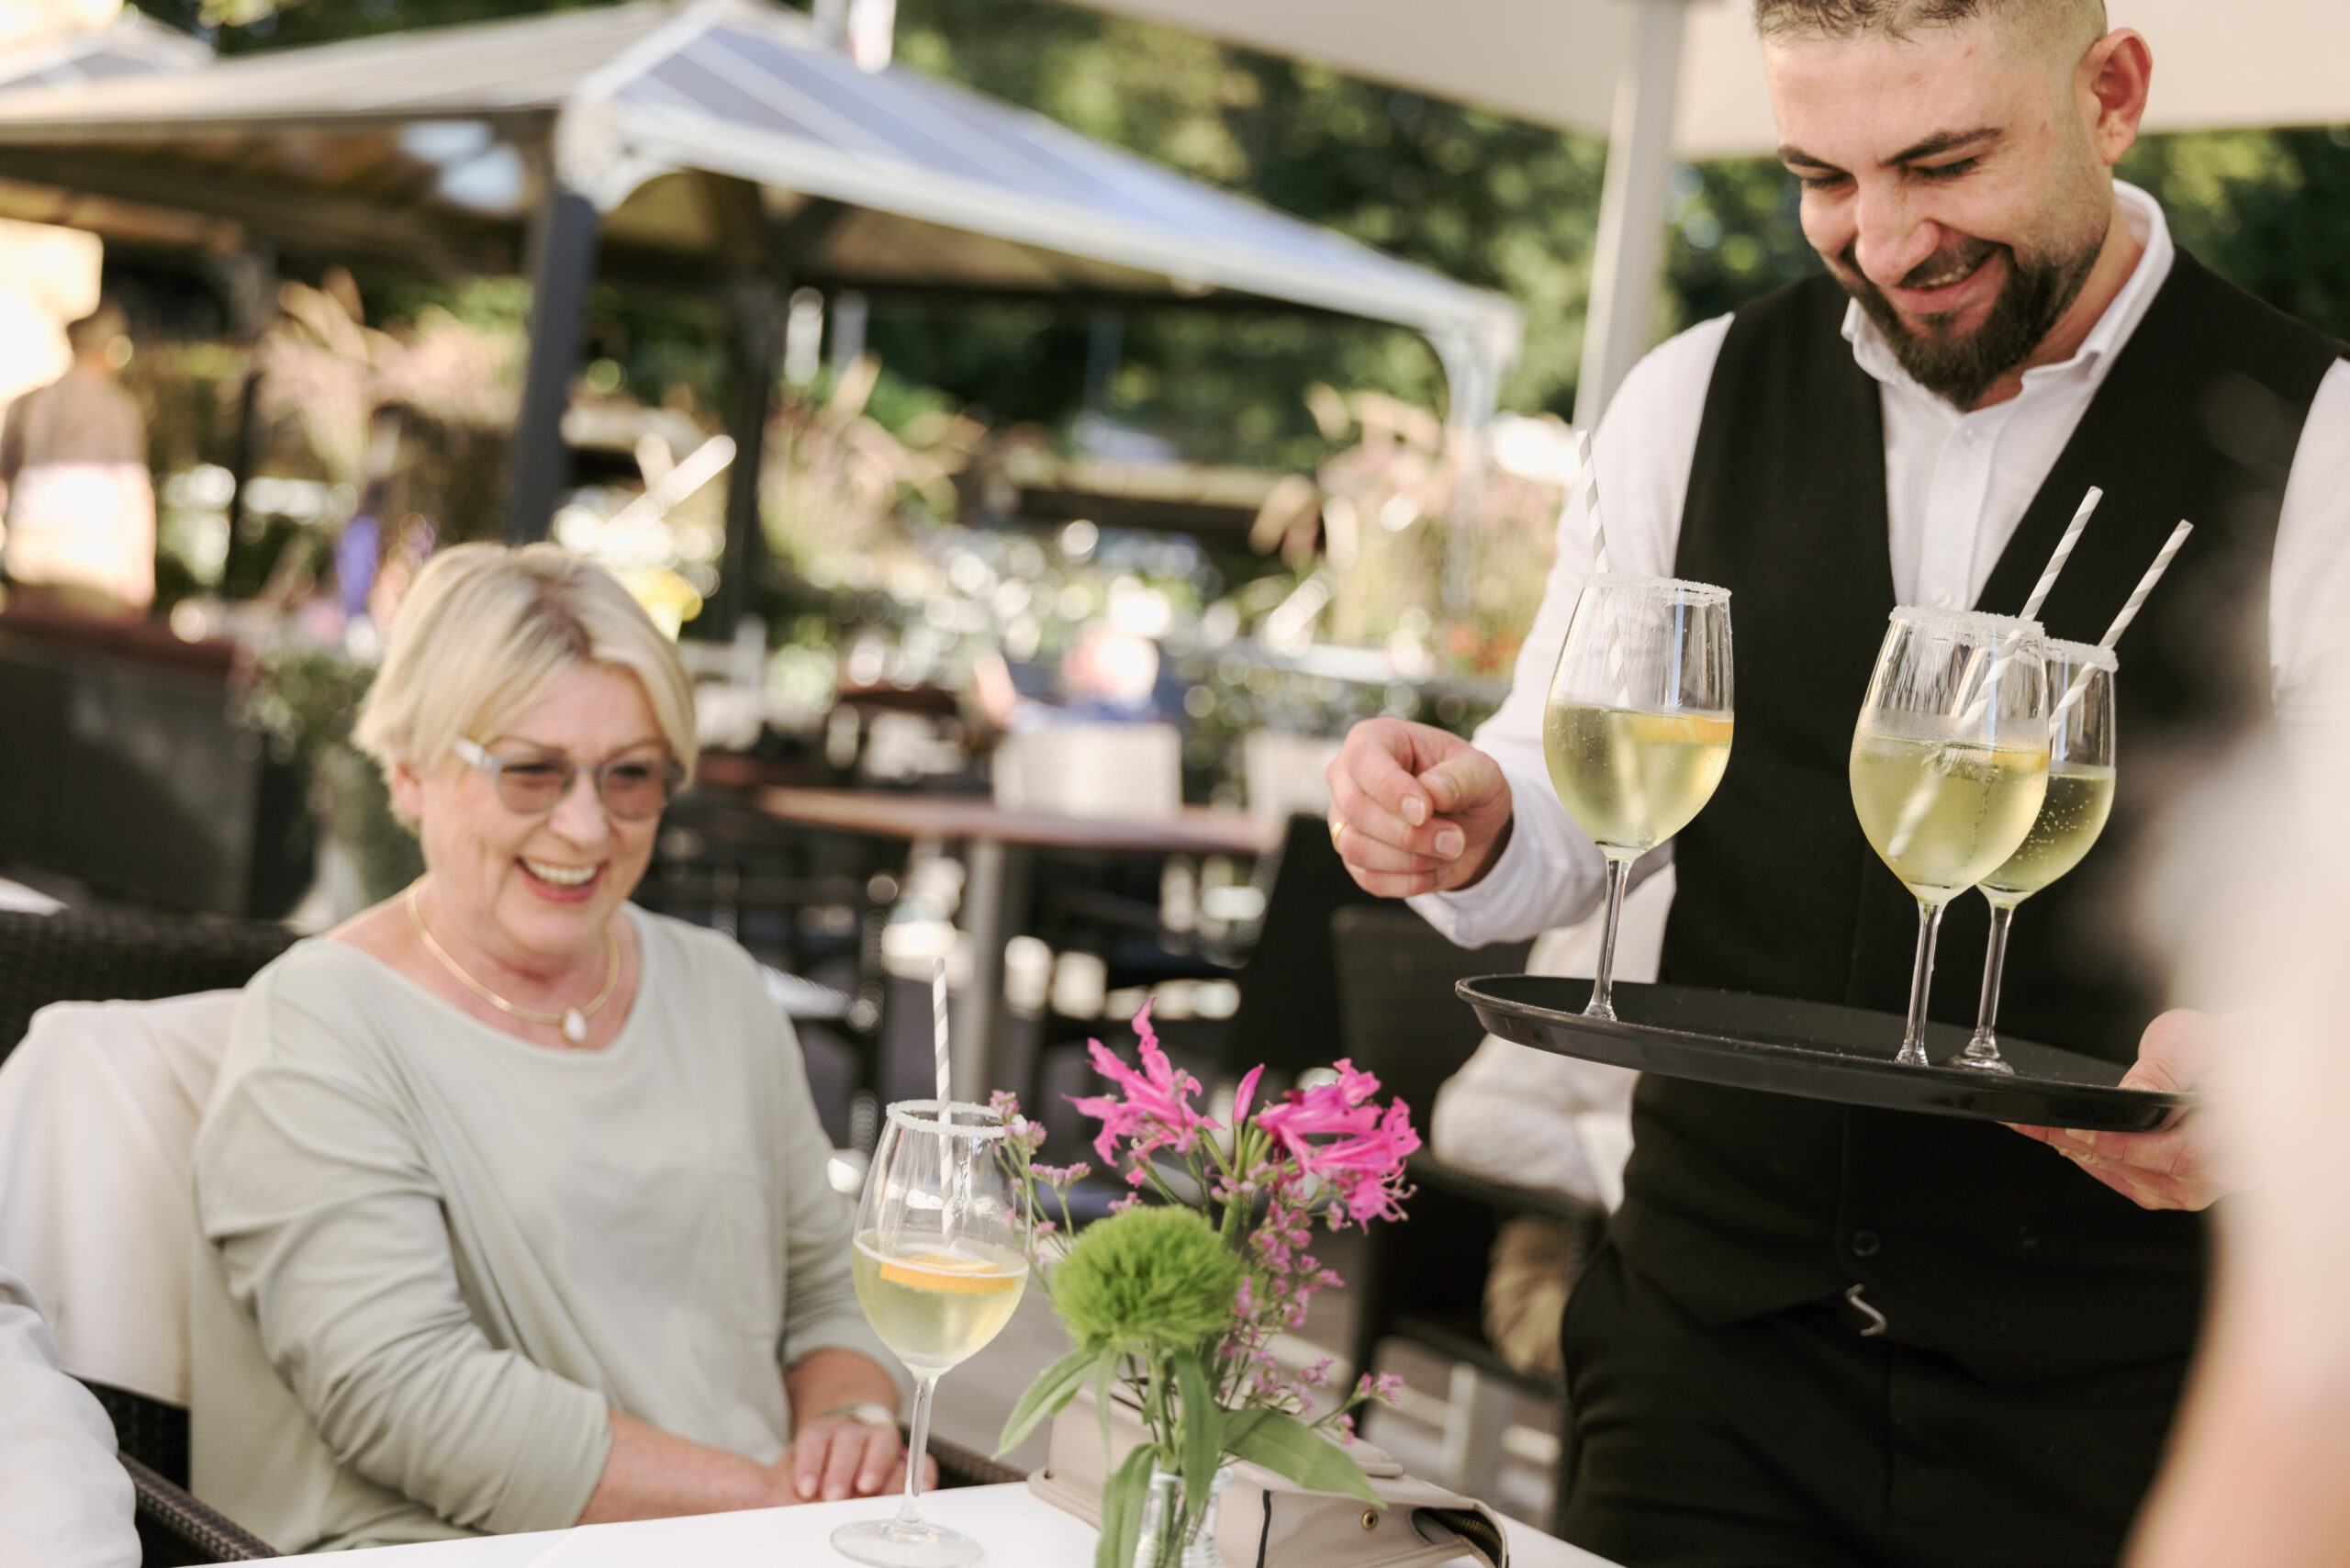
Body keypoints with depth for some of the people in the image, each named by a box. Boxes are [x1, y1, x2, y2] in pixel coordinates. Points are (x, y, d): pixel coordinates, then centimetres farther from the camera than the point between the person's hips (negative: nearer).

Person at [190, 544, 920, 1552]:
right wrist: (765, 1497, -17)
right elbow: (404, 1395, -16)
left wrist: (852, 1424, -3)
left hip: (758, 1545, 6)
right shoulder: (317, 1030, -5)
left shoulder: (718, 988, 15)